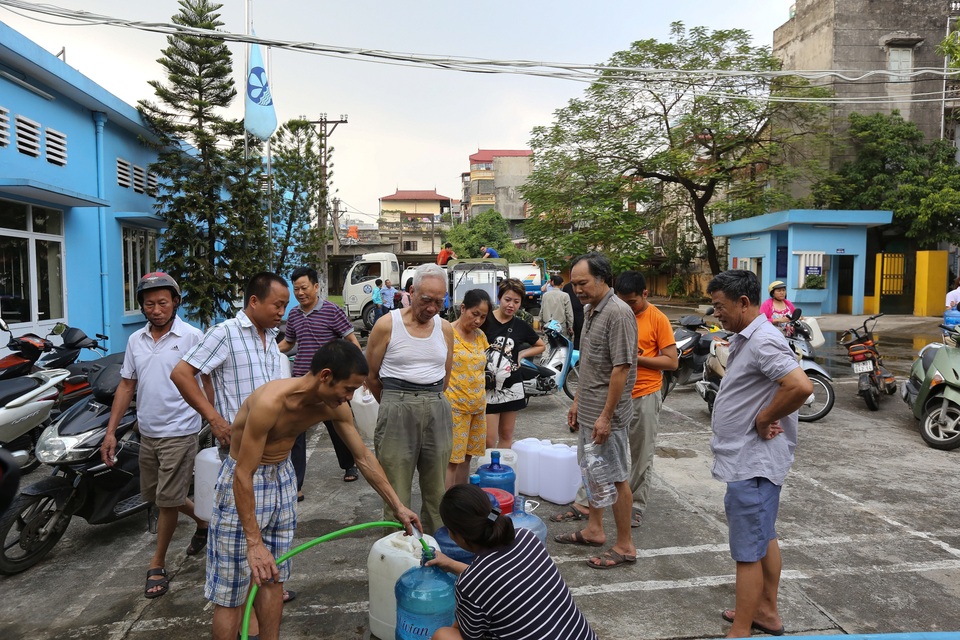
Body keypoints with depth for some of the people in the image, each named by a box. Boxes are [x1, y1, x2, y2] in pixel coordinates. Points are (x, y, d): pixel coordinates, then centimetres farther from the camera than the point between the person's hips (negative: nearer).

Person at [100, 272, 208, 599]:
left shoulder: (192, 336, -10)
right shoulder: (135, 340, 7)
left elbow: (210, 381, -9)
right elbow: (126, 386, 10)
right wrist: (110, 431, 7)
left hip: (179, 433, -6)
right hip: (147, 433, 7)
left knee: (167, 500, 0)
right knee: (154, 495, 18)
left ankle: (157, 565, 19)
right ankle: (203, 520, 41)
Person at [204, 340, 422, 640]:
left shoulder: (334, 406, -11)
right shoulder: (271, 402, -32)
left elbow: (364, 458, 0)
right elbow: (243, 475, -28)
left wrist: (398, 506, 3)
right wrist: (253, 543, -27)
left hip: (283, 477, 6)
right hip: (244, 482, -6)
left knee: (273, 578, 14)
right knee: (232, 590, 1)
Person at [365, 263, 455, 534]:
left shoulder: (445, 329, 7)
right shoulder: (387, 325, -5)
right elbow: (371, 377, 3)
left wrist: (429, 400, 13)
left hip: (437, 412, 4)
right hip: (397, 412, -4)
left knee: (436, 491, 12)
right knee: (397, 494, 1)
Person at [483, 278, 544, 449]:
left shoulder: (521, 326, 5)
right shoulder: (485, 320, -7)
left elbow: (540, 346, 20)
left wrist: (521, 355, 4)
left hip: (512, 387, 4)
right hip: (487, 387, -4)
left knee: (506, 435, 12)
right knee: (489, 440, -5)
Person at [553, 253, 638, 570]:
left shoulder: (618, 313, -19)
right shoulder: (589, 310, 10)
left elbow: (621, 368, -22)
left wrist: (606, 416, -21)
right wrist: (577, 401, 17)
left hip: (607, 414, -9)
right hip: (588, 410, 9)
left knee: (616, 478, 3)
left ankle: (625, 546, 17)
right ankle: (594, 529, 35)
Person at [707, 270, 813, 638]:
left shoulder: (763, 341, -20)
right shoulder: (744, 339, 11)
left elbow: (801, 387, -33)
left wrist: (764, 419, -20)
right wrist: (762, 419, 2)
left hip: (753, 463, -11)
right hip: (749, 459, 11)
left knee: (748, 551, -1)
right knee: (764, 539, 22)